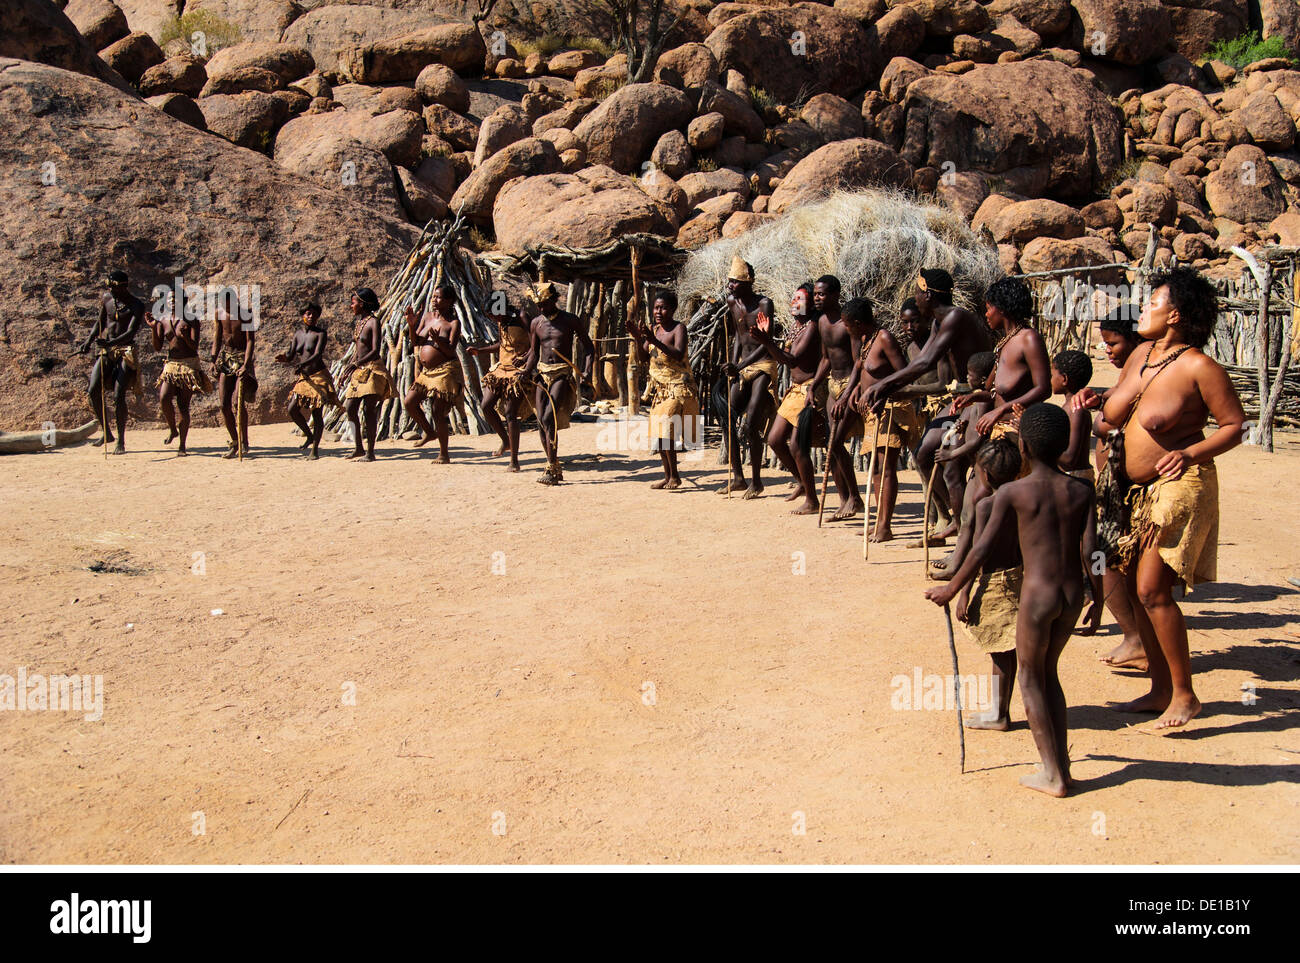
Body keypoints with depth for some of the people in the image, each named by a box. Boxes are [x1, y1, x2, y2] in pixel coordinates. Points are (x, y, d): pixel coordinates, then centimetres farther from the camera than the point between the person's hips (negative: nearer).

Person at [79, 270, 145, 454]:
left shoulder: (137, 306, -10)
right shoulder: (107, 299, 7)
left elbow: (131, 332, -21)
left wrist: (111, 342, -36)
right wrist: (88, 342, 7)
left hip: (125, 352, -6)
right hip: (107, 351, 6)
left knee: (118, 396, -12)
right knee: (93, 391, -5)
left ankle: (121, 442, -3)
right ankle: (106, 433, 11)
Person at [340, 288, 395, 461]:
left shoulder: (374, 323, -9)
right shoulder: (359, 323, 16)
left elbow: (375, 351, -18)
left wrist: (356, 364, -28)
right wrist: (348, 370, 19)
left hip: (372, 369, -8)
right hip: (359, 371, 8)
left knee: (370, 409, -9)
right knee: (350, 408, 3)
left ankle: (370, 451, -7)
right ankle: (358, 448, 12)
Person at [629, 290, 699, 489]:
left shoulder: (678, 328, -10)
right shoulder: (654, 329, 11)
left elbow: (679, 355, -26)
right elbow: (643, 357, 8)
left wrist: (655, 341, -35)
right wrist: (637, 338, -8)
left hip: (678, 386, -8)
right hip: (660, 387, 8)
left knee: (666, 428, -17)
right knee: (658, 432, 7)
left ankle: (675, 476, -9)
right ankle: (668, 476, 16)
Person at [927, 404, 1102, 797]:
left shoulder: (1012, 493, -8)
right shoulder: (1082, 492, 2)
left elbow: (981, 550, -7)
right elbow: (1089, 552, -3)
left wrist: (950, 590, 4)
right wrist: (1098, 601, 8)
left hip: (1037, 595, -4)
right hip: (1073, 596, 5)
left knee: (1029, 678, 11)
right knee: (1048, 670, 22)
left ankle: (1053, 774, 11)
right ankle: (1061, 762, 22)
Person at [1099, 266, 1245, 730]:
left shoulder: (1199, 368, -14)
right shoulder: (1141, 355, 9)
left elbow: (1234, 425, -11)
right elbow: (1114, 413, 21)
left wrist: (1191, 454, -23)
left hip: (1177, 486, -8)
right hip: (1135, 489, 8)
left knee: (1153, 590, -12)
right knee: (1137, 588, 10)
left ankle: (1185, 694, 0)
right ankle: (1160, 688, 22)